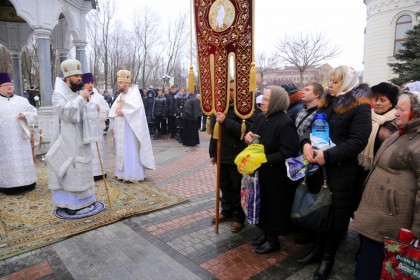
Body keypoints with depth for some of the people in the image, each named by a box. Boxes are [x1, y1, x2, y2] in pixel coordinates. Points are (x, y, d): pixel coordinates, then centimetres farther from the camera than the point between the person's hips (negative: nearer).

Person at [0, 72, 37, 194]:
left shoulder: (22, 100, 11)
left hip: (20, 137, 2)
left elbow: (34, 113, 9)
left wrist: (25, 115, -9)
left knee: (23, 160, 6)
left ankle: (27, 182, 16)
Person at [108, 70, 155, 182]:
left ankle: (133, 175, -2)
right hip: (119, 129, 8)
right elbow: (113, 111, 15)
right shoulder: (120, 96, 17)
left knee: (130, 151, -7)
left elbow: (137, 109, -21)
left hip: (129, 129, -8)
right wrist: (113, 127, 8)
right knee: (121, 151, 11)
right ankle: (123, 173, 19)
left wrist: (123, 112, -17)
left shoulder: (134, 94, -6)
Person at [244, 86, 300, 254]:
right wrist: (248, 136, -6)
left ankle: (273, 240, 27)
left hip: (276, 176, -8)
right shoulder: (262, 117, 3)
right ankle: (266, 233, 39)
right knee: (262, 204, 19)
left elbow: (287, 154, -25)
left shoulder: (285, 123, -21)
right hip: (261, 172, 8)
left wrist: (264, 160, -27)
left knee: (274, 207, 8)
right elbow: (253, 135, 17)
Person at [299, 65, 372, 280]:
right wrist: (306, 143, -12)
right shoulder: (327, 102, 11)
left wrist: (328, 156, -22)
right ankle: (319, 249, 34)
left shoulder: (360, 107, -10)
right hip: (320, 165, 6)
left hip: (342, 169, -6)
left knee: (337, 213, 9)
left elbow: (358, 141, -17)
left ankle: (328, 257, 27)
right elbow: (312, 126, 9)